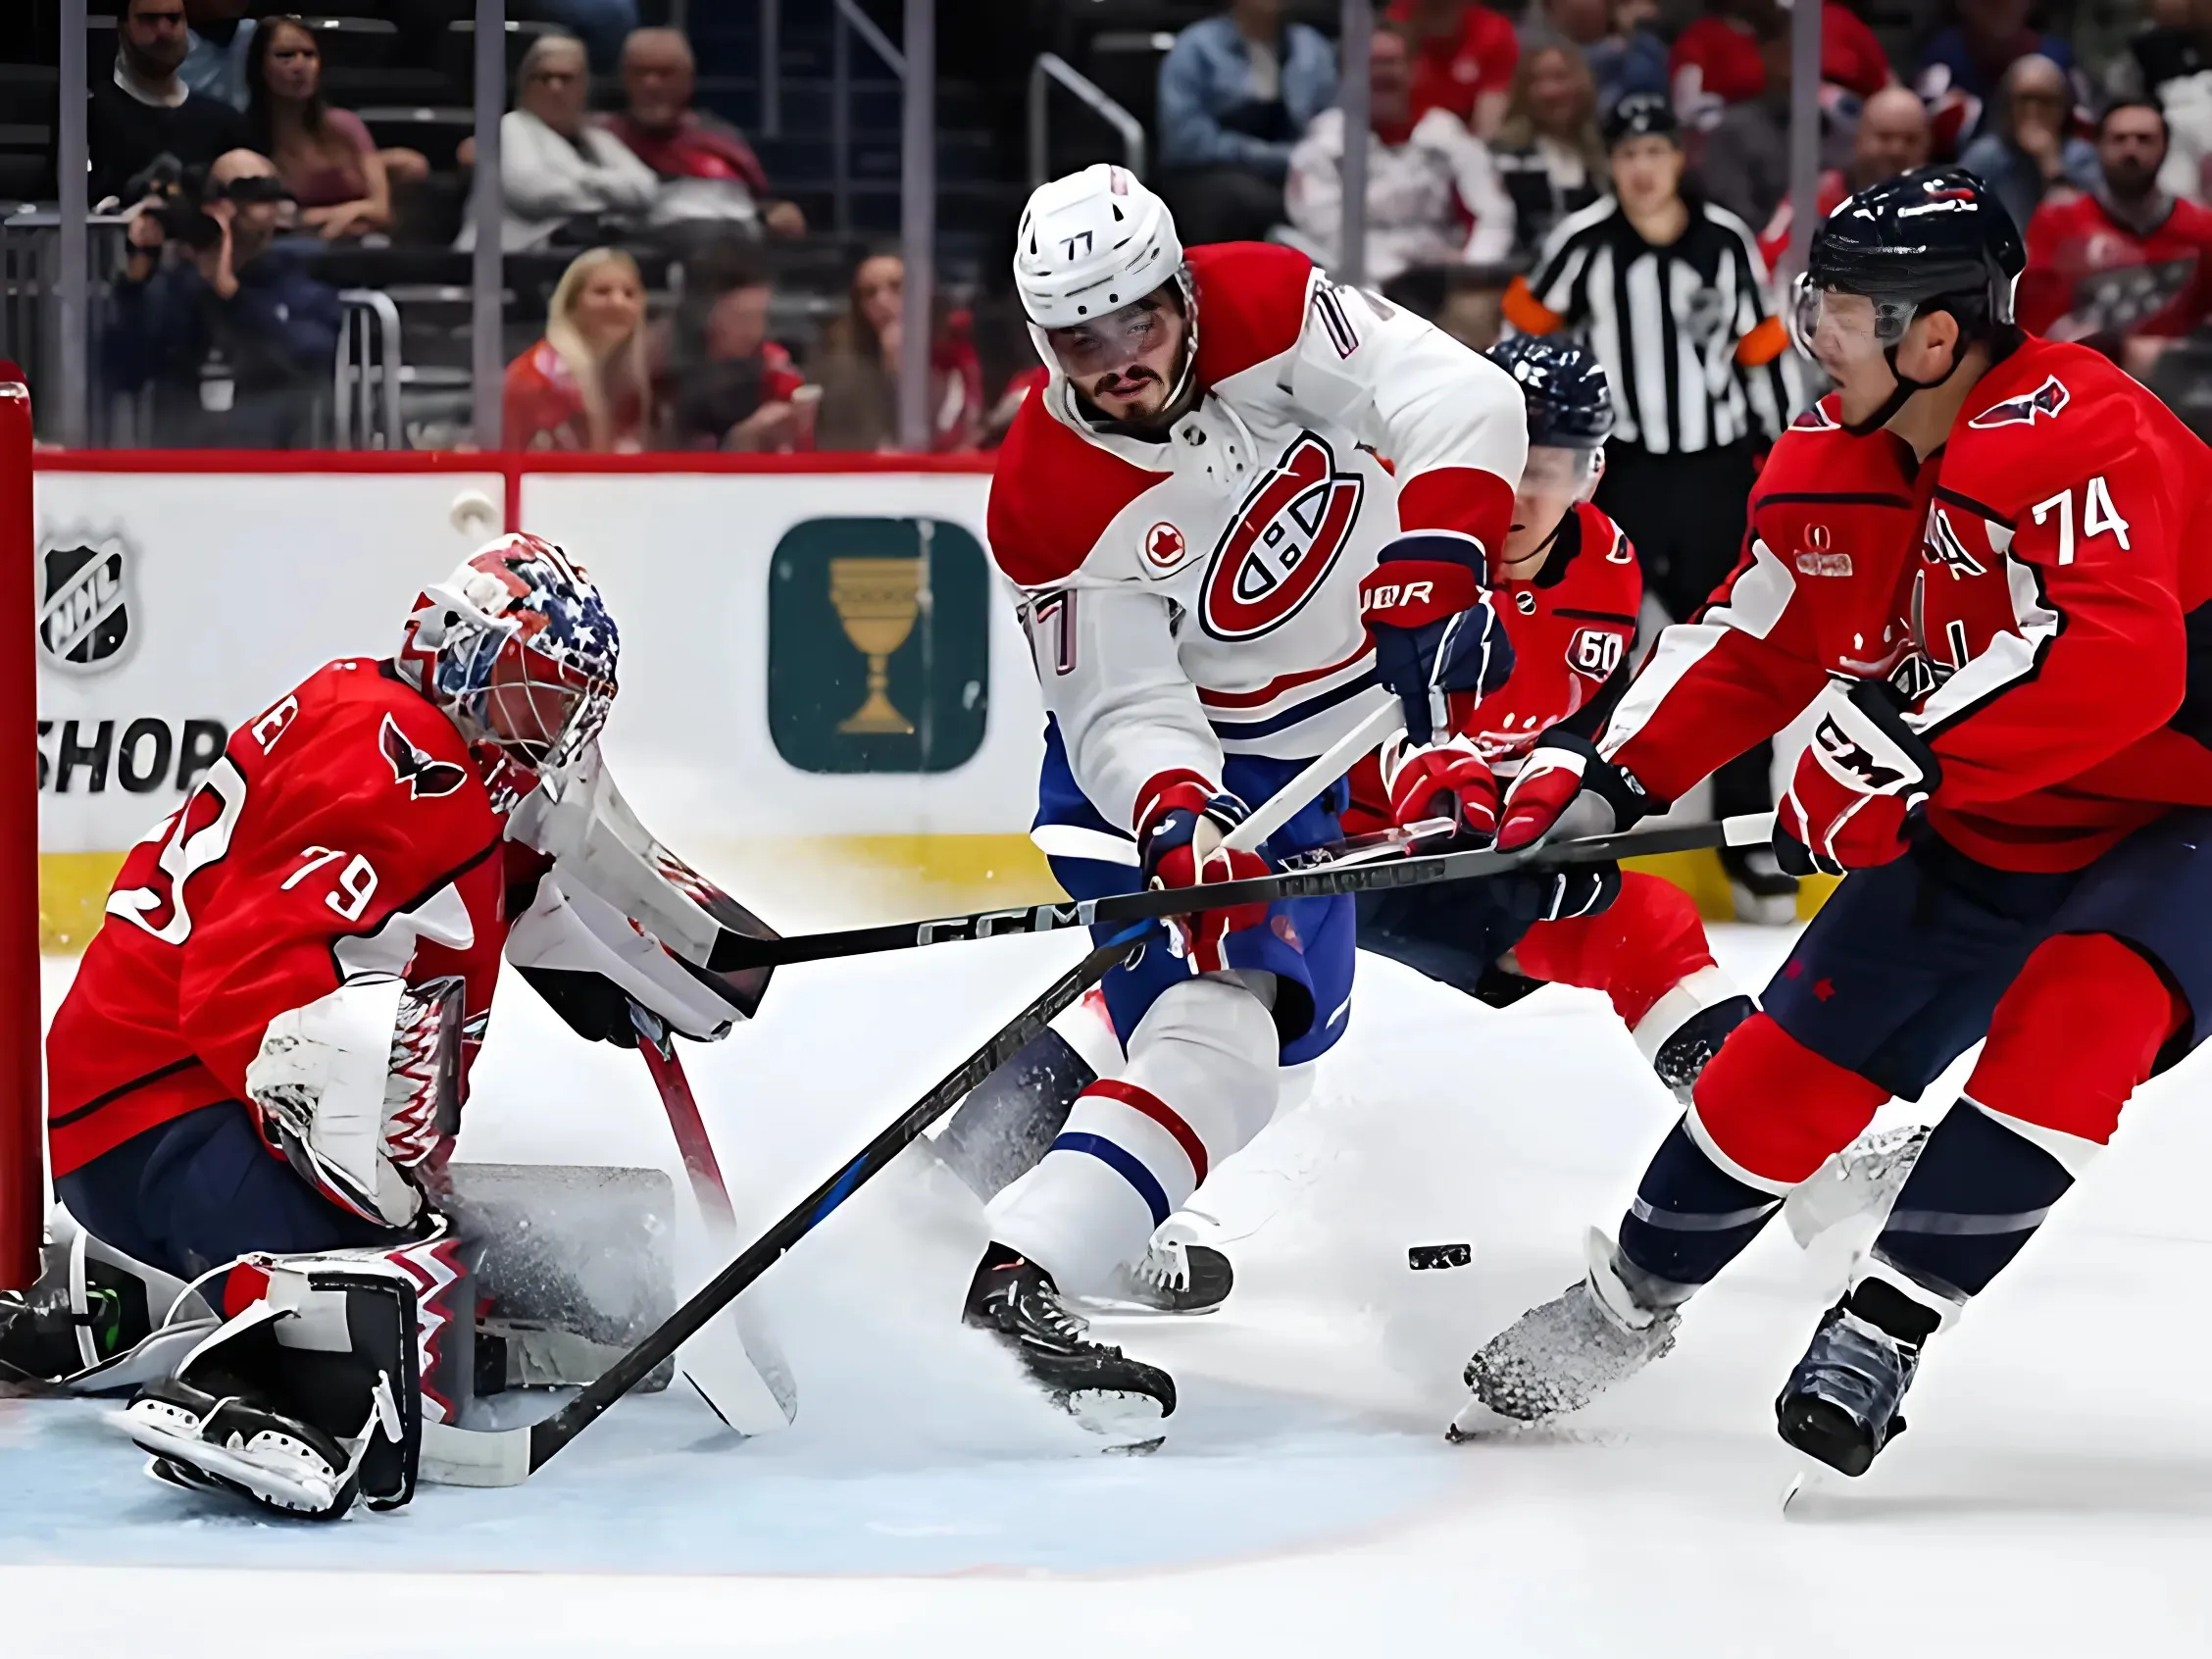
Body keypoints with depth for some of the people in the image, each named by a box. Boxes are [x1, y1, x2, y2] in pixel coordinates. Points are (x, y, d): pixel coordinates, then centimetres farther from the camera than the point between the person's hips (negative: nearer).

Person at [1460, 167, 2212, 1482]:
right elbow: (1756, 646, 12)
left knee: (2074, 1019, -33)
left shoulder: (2071, 434, -29)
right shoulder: (1831, 464, -2)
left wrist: (1899, 746, -43)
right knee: (1797, 1062, 5)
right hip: (1982, 835, 7)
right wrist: (1611, 780, 3)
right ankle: (1630, 1299, 26)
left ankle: (1884, 1328, -25)